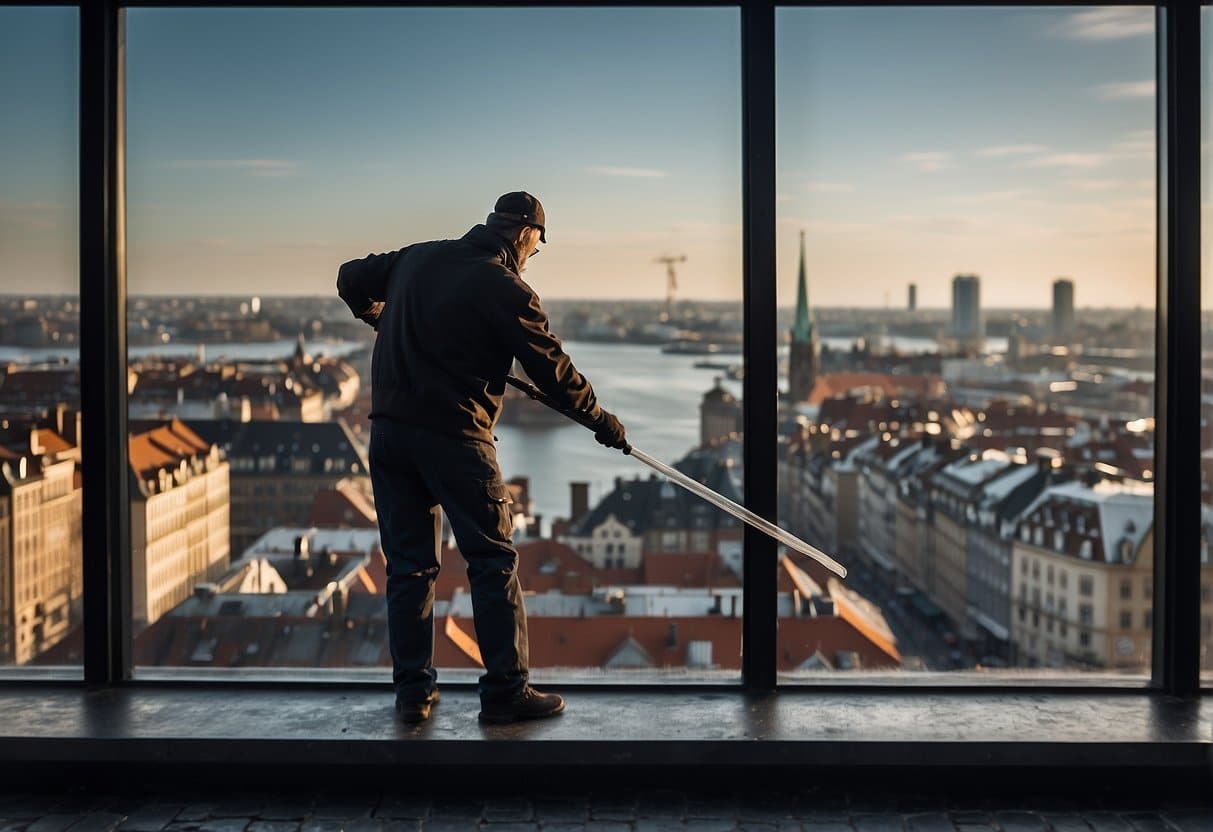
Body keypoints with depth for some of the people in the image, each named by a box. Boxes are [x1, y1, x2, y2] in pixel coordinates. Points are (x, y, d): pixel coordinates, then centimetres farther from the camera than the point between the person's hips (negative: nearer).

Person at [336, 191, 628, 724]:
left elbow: (351, 280, 25)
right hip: (454, 437, -6)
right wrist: (600, 420, 10)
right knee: (493, 561, 4)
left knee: (409, 564, 12)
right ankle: (505, 690, 5)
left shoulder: (415, 258, 10)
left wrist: (384, 322, 43)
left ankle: (413, 691, 15)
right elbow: (551, 370, -3)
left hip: (389, 432, 6)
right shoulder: (506, 290, -8)